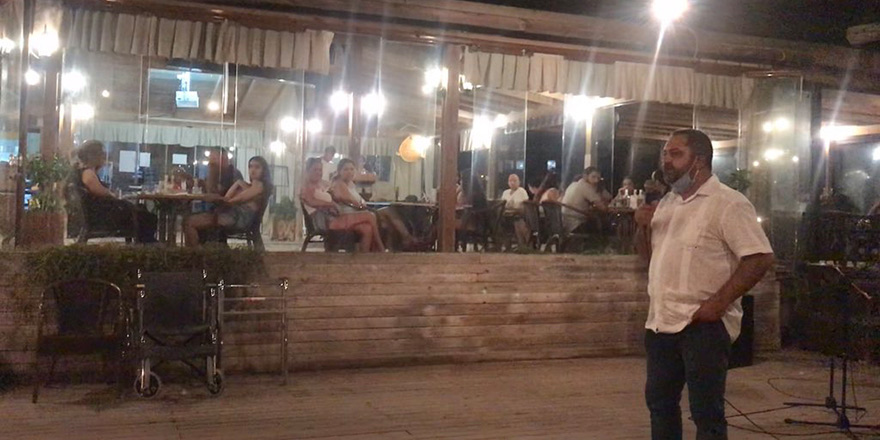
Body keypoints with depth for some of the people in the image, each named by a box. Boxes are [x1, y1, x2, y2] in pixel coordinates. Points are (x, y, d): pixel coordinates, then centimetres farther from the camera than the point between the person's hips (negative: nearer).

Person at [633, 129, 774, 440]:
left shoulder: (728, 203, -11)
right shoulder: (667, 203, 14)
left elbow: (761, 258, -17)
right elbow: (647, 254, 21)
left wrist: (718, 303, -21)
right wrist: (643, 227, 0)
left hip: (703, 325, -8)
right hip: (661, 322, 8)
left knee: (706, 413, 1)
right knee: (659, 402, 17)